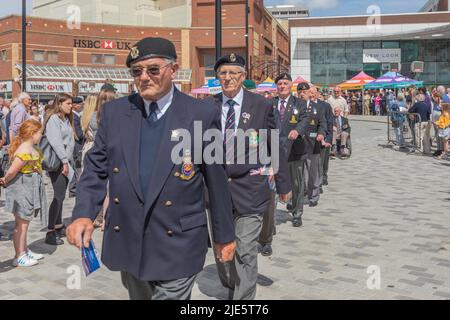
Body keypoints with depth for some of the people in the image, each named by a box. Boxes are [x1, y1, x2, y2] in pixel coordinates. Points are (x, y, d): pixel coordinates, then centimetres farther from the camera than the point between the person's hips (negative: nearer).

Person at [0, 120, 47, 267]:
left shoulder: (31, 148, 8)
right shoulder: (25, 151, -24)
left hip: (30, 189, 10)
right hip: (22, 189, -10)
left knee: (24, 223, 19)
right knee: (21, 224, 1)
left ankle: (25, 251, 32)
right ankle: (19, 257, 11)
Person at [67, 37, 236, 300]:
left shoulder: (203, 115, -6)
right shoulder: (114, 112, 3)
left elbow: (216, 179, -2)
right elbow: (96, 169, 5)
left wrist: (225, 235, 5)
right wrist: (83, 214, -13)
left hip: (178, 246, -3)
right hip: (127, 243, 4)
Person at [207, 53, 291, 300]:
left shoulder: (262, 105, -3)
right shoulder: (208, 106, 3)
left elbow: (275, 148, 2)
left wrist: (283, 184, 6)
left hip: (249, 189, -3)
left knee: (246, 251, -3)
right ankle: (231, 289, 38)